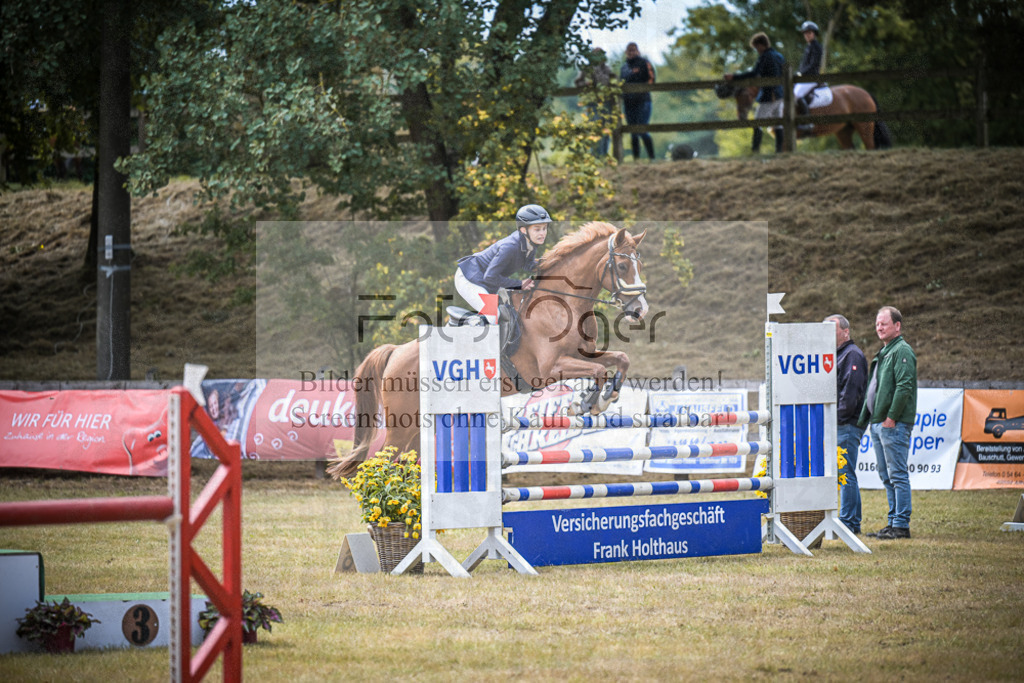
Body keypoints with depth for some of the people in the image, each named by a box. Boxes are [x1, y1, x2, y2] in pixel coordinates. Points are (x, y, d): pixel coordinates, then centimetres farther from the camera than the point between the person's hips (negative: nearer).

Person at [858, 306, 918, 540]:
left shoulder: (902, 351, -10)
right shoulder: (883, 353, 21)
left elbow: (904, 386, -19)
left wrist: (891, 418, -19)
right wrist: (869, 417, 16)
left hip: (894, 424, -10)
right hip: (878, 423, 10)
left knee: (897, 475, -8)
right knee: (887, 477, 12)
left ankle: (901, 525, -8)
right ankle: (893, 522, 16)